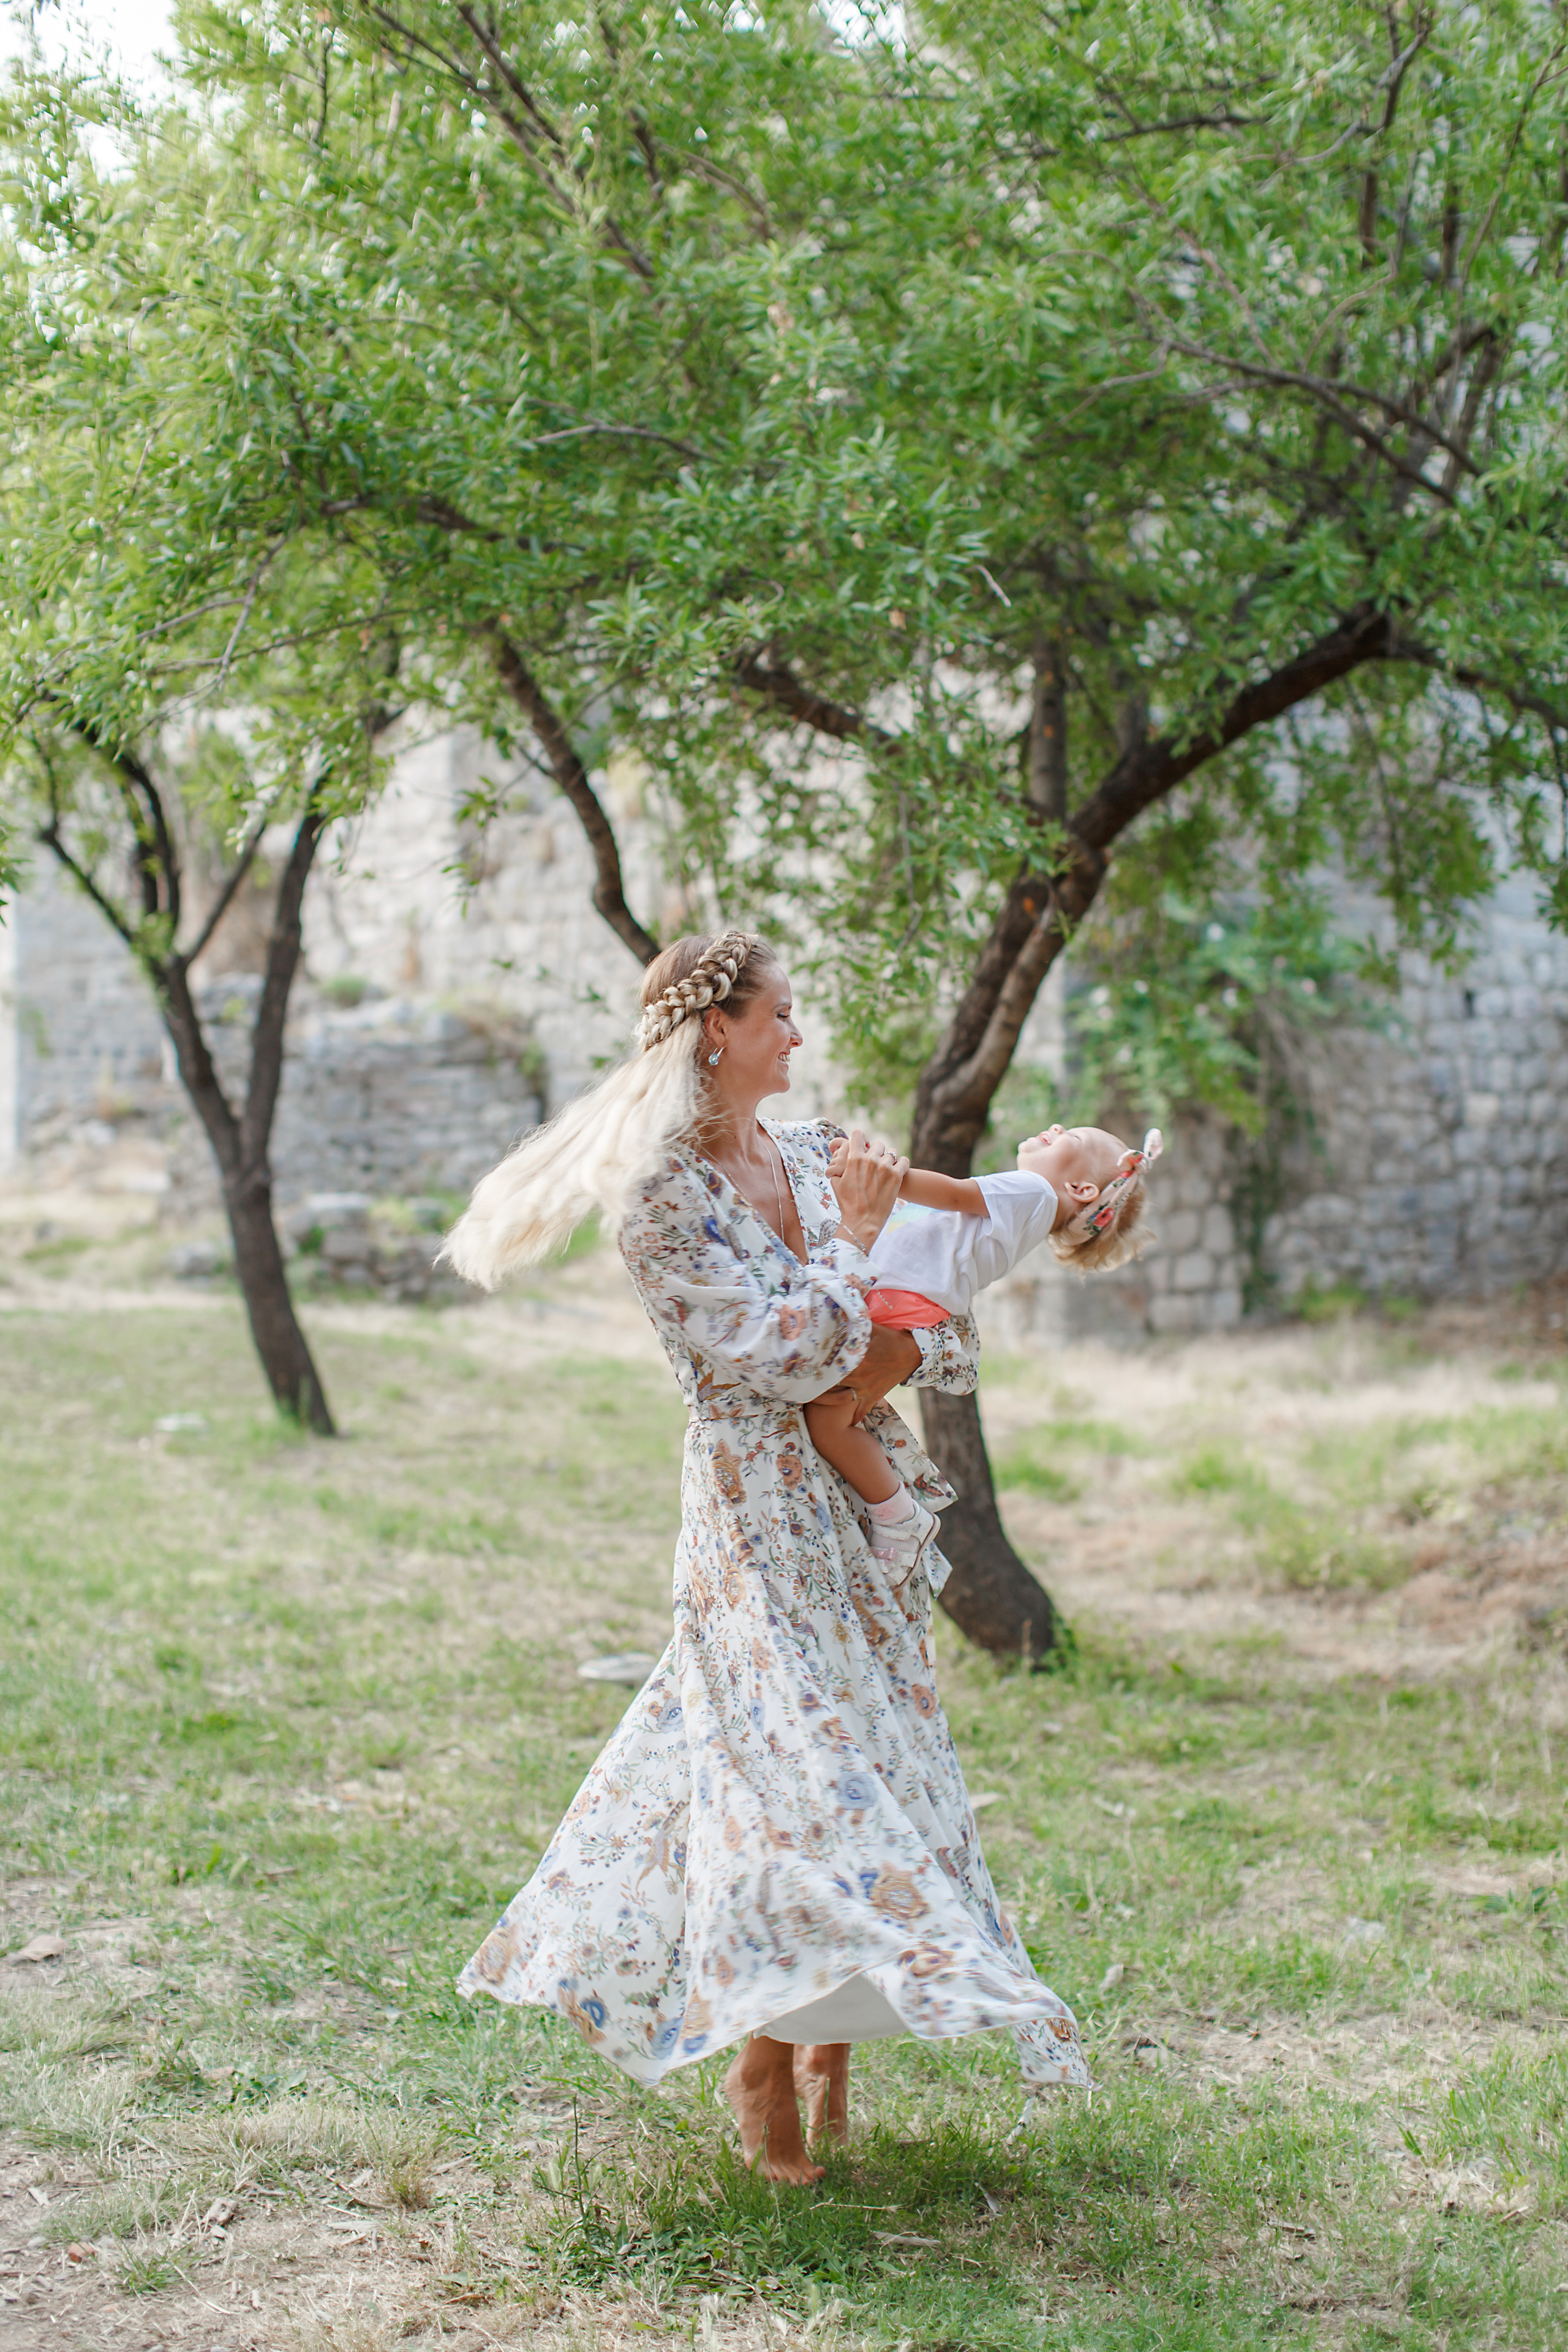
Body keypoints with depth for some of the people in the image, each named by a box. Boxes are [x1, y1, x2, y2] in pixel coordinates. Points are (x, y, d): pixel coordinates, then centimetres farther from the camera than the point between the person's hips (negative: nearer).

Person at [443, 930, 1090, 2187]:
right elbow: (788, 1354, -18)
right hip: (761, 1510, -7)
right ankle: (768, 2080, 3)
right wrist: (852, 1237, -12)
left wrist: (893, 1355, -11)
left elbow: (950, 1327, 9)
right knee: (792, 1765, -10)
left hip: (866, 1503, 7)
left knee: (872, 1746, 8)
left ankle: (829, 2044, 20)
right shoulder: (662, 1199, -12)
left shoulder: (820, 1155, 8)